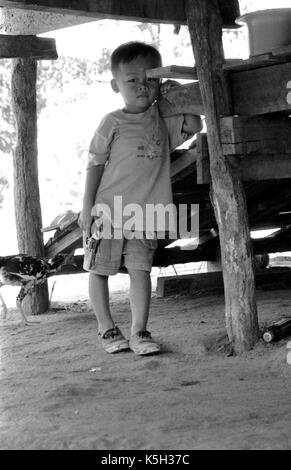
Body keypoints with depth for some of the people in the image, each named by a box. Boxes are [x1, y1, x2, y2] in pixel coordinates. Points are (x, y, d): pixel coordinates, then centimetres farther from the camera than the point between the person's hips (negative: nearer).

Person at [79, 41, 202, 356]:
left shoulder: (162, 120, 6)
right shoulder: (112, 124, -4)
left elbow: (194, 126, 1)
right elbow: (95, 164, -3)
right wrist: (87, 206, -6)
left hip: (143, 214, 2)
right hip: (107, 212, -2)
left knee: (140, 270, -4)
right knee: (99, 269, 5)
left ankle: (139, 332, 1)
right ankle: (107, 329, 19)